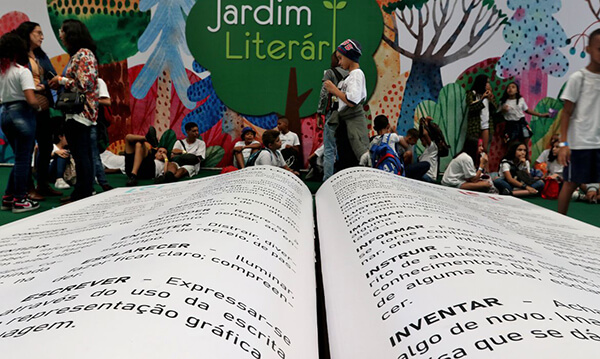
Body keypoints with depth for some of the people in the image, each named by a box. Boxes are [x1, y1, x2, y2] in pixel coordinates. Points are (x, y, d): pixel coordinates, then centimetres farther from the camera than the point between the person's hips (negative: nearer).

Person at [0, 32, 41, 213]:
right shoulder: (22, 71, -10)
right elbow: (31, 100, -19)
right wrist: (39, 107, -1)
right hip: (22, 114, -7)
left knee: (20, 158, 19)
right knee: (23, 159, 3)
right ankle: (19, 201, 10)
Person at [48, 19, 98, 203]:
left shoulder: (84, 54, -11)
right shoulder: (76, 55, 18)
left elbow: (85, 84, -20)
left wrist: (61, 80, -8)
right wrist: (59, 83, 9)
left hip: (80, 112, -10)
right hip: (77, 112, 10)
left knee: (81, 156, -6)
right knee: (83, 155, 13)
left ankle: (83, 194, 0)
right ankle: (82, 192, 21)